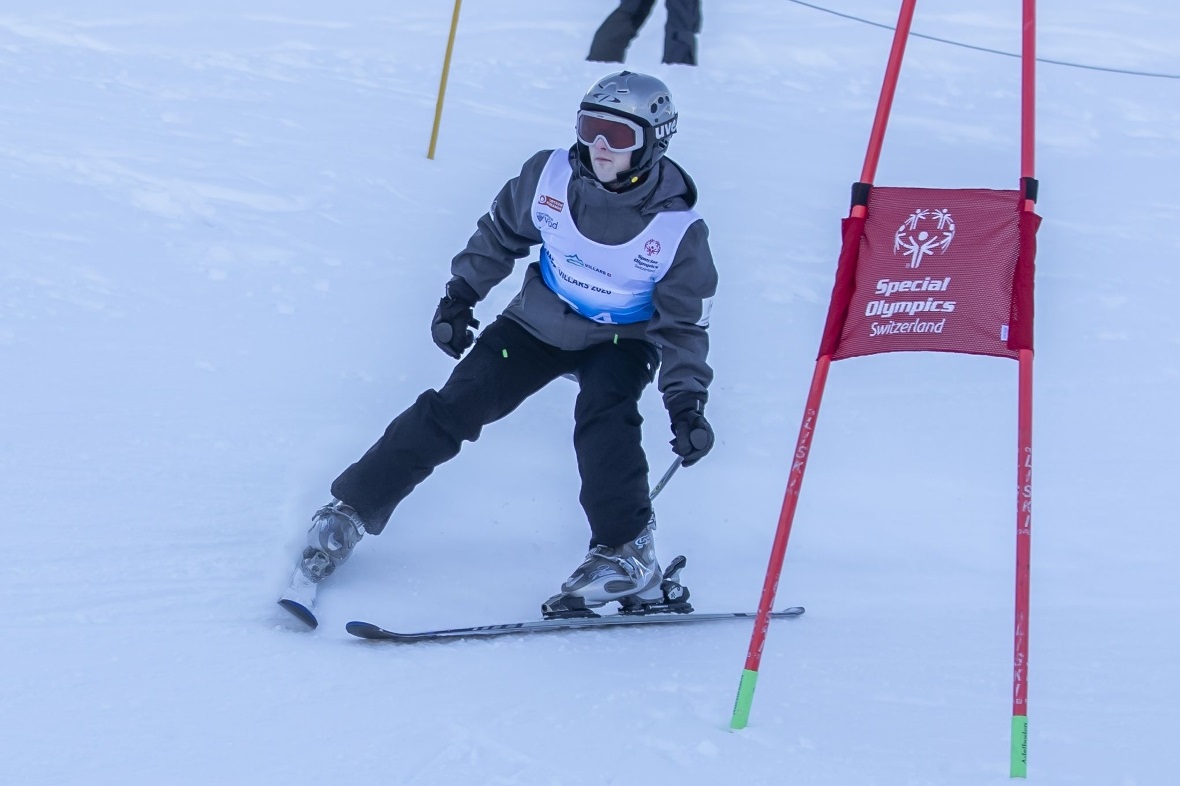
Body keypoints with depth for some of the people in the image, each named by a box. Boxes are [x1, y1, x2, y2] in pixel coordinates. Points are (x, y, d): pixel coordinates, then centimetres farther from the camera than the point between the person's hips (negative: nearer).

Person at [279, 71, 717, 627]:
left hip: (620, 342, -2)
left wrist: (687, 402, -22)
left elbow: (684, 325, -12)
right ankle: (347, 515, -2)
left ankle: (627, 555, -21)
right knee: (452, 409, -9)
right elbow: (500, 234, 4)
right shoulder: (549, 176, -16)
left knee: (604, 418, -32)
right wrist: (460, 295, 4)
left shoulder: (677, 227, -21)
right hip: (539, 322, 2)